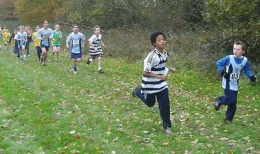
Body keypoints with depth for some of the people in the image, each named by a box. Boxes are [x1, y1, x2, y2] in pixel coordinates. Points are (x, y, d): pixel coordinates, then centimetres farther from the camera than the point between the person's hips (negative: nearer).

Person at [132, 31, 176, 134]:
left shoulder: (165, 53, -2)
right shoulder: (152, 56, -26)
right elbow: (146, 72, -24)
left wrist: (170, 69, 1)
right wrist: (160, 76, -26)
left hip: (162, 84, 5)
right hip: (150, 85, -5)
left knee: (165, 104, 1)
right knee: (150, 103, 17)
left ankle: (166, 125, 16)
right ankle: (139, 91, 44)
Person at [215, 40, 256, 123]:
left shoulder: (245, 60, -7)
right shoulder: (229, 58, -18)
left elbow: (247, 70, 6)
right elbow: (219, 63, -6)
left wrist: (251, 76, -13)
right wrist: (222, 72, -21)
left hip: (235, 84, 5)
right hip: (227, 83, -4)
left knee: (233, 103, 9)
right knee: (231, 100, -15)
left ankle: (228, 118, 25)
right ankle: (219, 100, 14)